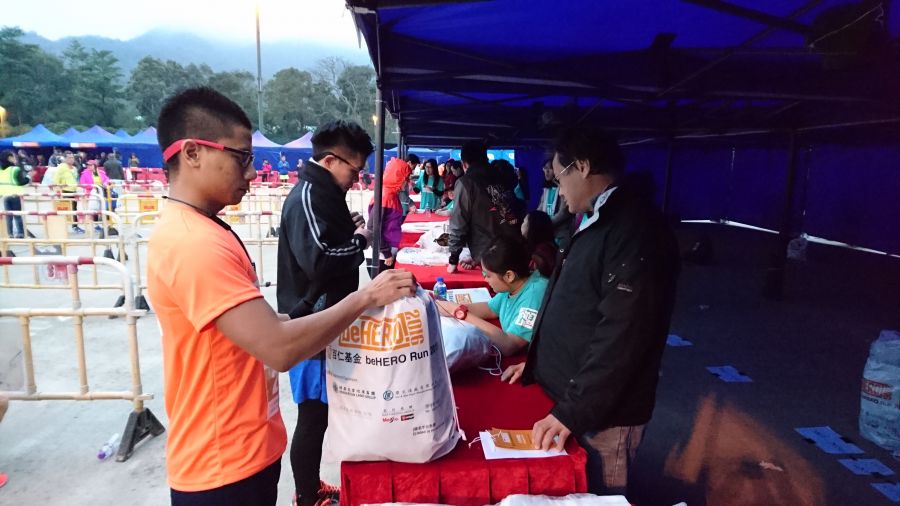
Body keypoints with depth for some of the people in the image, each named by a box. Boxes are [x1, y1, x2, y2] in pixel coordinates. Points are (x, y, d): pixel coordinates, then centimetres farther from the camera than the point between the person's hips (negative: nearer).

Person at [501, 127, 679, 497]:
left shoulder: (636, 230, -22)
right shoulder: (595, 222, 12)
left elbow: (621, 336, -27)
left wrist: (573, 411, -24)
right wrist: (536, 362, 19)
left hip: (599, 414, -9)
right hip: (568, 398, 9)